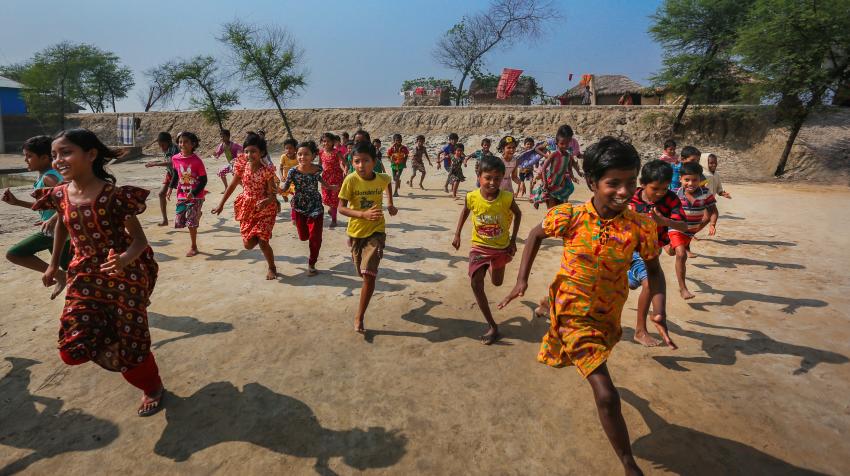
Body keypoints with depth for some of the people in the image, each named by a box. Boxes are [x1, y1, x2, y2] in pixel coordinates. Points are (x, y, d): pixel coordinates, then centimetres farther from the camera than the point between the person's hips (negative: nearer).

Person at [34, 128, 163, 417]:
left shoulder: (115, 196, -19)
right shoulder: (60, 195, -2)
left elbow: (139, 240, -17)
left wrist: (124, 260, -38)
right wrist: (53, 264, 24)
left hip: (124, 277, -5)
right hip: (84, 277, 5)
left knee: (131, 343, 4)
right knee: (72, 350, -2)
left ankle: (153, 388, 32)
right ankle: (109, 338, 33)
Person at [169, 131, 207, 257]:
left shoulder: (197, 161, -14)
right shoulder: (175, 159, 0)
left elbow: (203, 180, -12)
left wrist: (193, 193, -20)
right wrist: (171, 187, 6)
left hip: (196, 197, -5)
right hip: (182, 196, 5)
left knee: (191, 222, -4)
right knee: (179, 220, 5)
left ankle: (194, 247, 13)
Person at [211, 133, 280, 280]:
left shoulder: (267, 170, -16)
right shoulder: (242, 166, -6)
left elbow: (272, 194, -14)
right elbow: (232, 185, 6)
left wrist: (265, 201, -37)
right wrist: (221, 204, 9)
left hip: (264, 208, -4)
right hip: (247, 207, 4)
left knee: (262, 241, -8)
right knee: (248, 244, 4)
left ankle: (272, 268, 18)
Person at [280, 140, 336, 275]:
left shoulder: (317, 169, -11)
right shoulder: (293, 171, -16)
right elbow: (285, 187, -10)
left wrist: (329, 186, 26)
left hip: (315, 207, 0)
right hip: (299, 208, 0)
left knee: (315, 237, -2)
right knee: (303, 237, 13)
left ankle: (311, 264, 16)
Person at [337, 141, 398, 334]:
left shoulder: (382, 179, -10)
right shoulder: (350, 180, -16)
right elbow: (341, 208, -18)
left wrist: (390, 204, 12)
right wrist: (363, 214, -32)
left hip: (376, 231, -1)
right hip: (356, 232, 1)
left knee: (369, 274, -15)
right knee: (363, 273, 16)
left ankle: (359, 317, -2)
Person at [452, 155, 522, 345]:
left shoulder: (507, 198, -23)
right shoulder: (472, 197, -19)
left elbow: (518, 214, -2)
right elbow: (465, 212, 5)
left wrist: (513, 240, -3)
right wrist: (457, 234, 3)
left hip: (500, 247, 0)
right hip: (479, 246, 0)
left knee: (497, 282, 16)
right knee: (476, 283, -12)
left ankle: (493, 268, 56)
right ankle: (493, 327, -2)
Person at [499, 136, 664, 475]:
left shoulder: (640, 226, -18)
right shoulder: (569, 216, -22)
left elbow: (653, 270, -2)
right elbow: (536, 234, -2)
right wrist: (522, 279, -9)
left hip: (607, 315, 4)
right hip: (572, 313, -3)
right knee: (607, 396, -10)